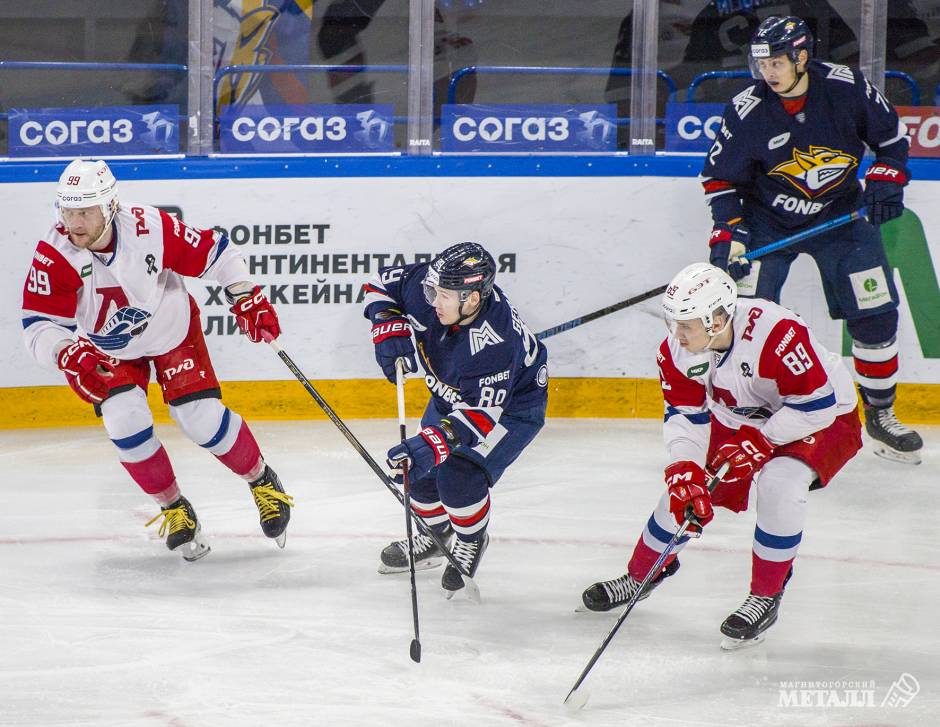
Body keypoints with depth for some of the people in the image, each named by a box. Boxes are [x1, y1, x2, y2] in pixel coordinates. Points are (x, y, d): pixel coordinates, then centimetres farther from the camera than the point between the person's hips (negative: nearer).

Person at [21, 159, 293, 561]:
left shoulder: (150, 227, -31)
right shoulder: (54, 255, -30)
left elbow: (212, 252, -17)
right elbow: (38, 325, -30)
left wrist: (246, 297, -19)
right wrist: (68, 354, -48)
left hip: (173, 330, -1)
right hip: (107, 349, 1)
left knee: (202, 419, -10)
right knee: (125, 421, -18)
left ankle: (262, 482, 19)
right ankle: (174, 509, 5)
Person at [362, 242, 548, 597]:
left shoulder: (496, 344, -42)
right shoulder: (430, 288, -26)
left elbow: (481, 412, -40)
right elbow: (383, 282, -7)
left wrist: (436, 441, -51)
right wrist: (389, 326, -23)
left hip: (512, 405, -7)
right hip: (453, 396, 7)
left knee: (459, 477, -22)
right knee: (421, 472, 6)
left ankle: (472, 542, 9)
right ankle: (439, 535, 36)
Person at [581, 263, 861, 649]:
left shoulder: (777, 334, -39)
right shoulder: (677, 349, -19)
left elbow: (817, 402, -32)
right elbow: (684, 414, -12)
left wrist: (759, 441, -31)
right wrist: (685, 470, -27)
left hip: (824, 415, -6)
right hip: (739, 418, 6)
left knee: (779, 482, -32)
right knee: (683, 490, 1)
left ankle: (765, 597, -14)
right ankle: (641, 575, 29)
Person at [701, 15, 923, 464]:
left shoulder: (847, 88, -16)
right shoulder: (747, 111, -18)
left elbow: (891, 133, 0)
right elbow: (719, 178, -8)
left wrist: (886, 180, -13)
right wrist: (728, 234, -18)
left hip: (840, 215, 1)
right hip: (767, 221, -1)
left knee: (876, 316, 0)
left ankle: (880, 415, 18)